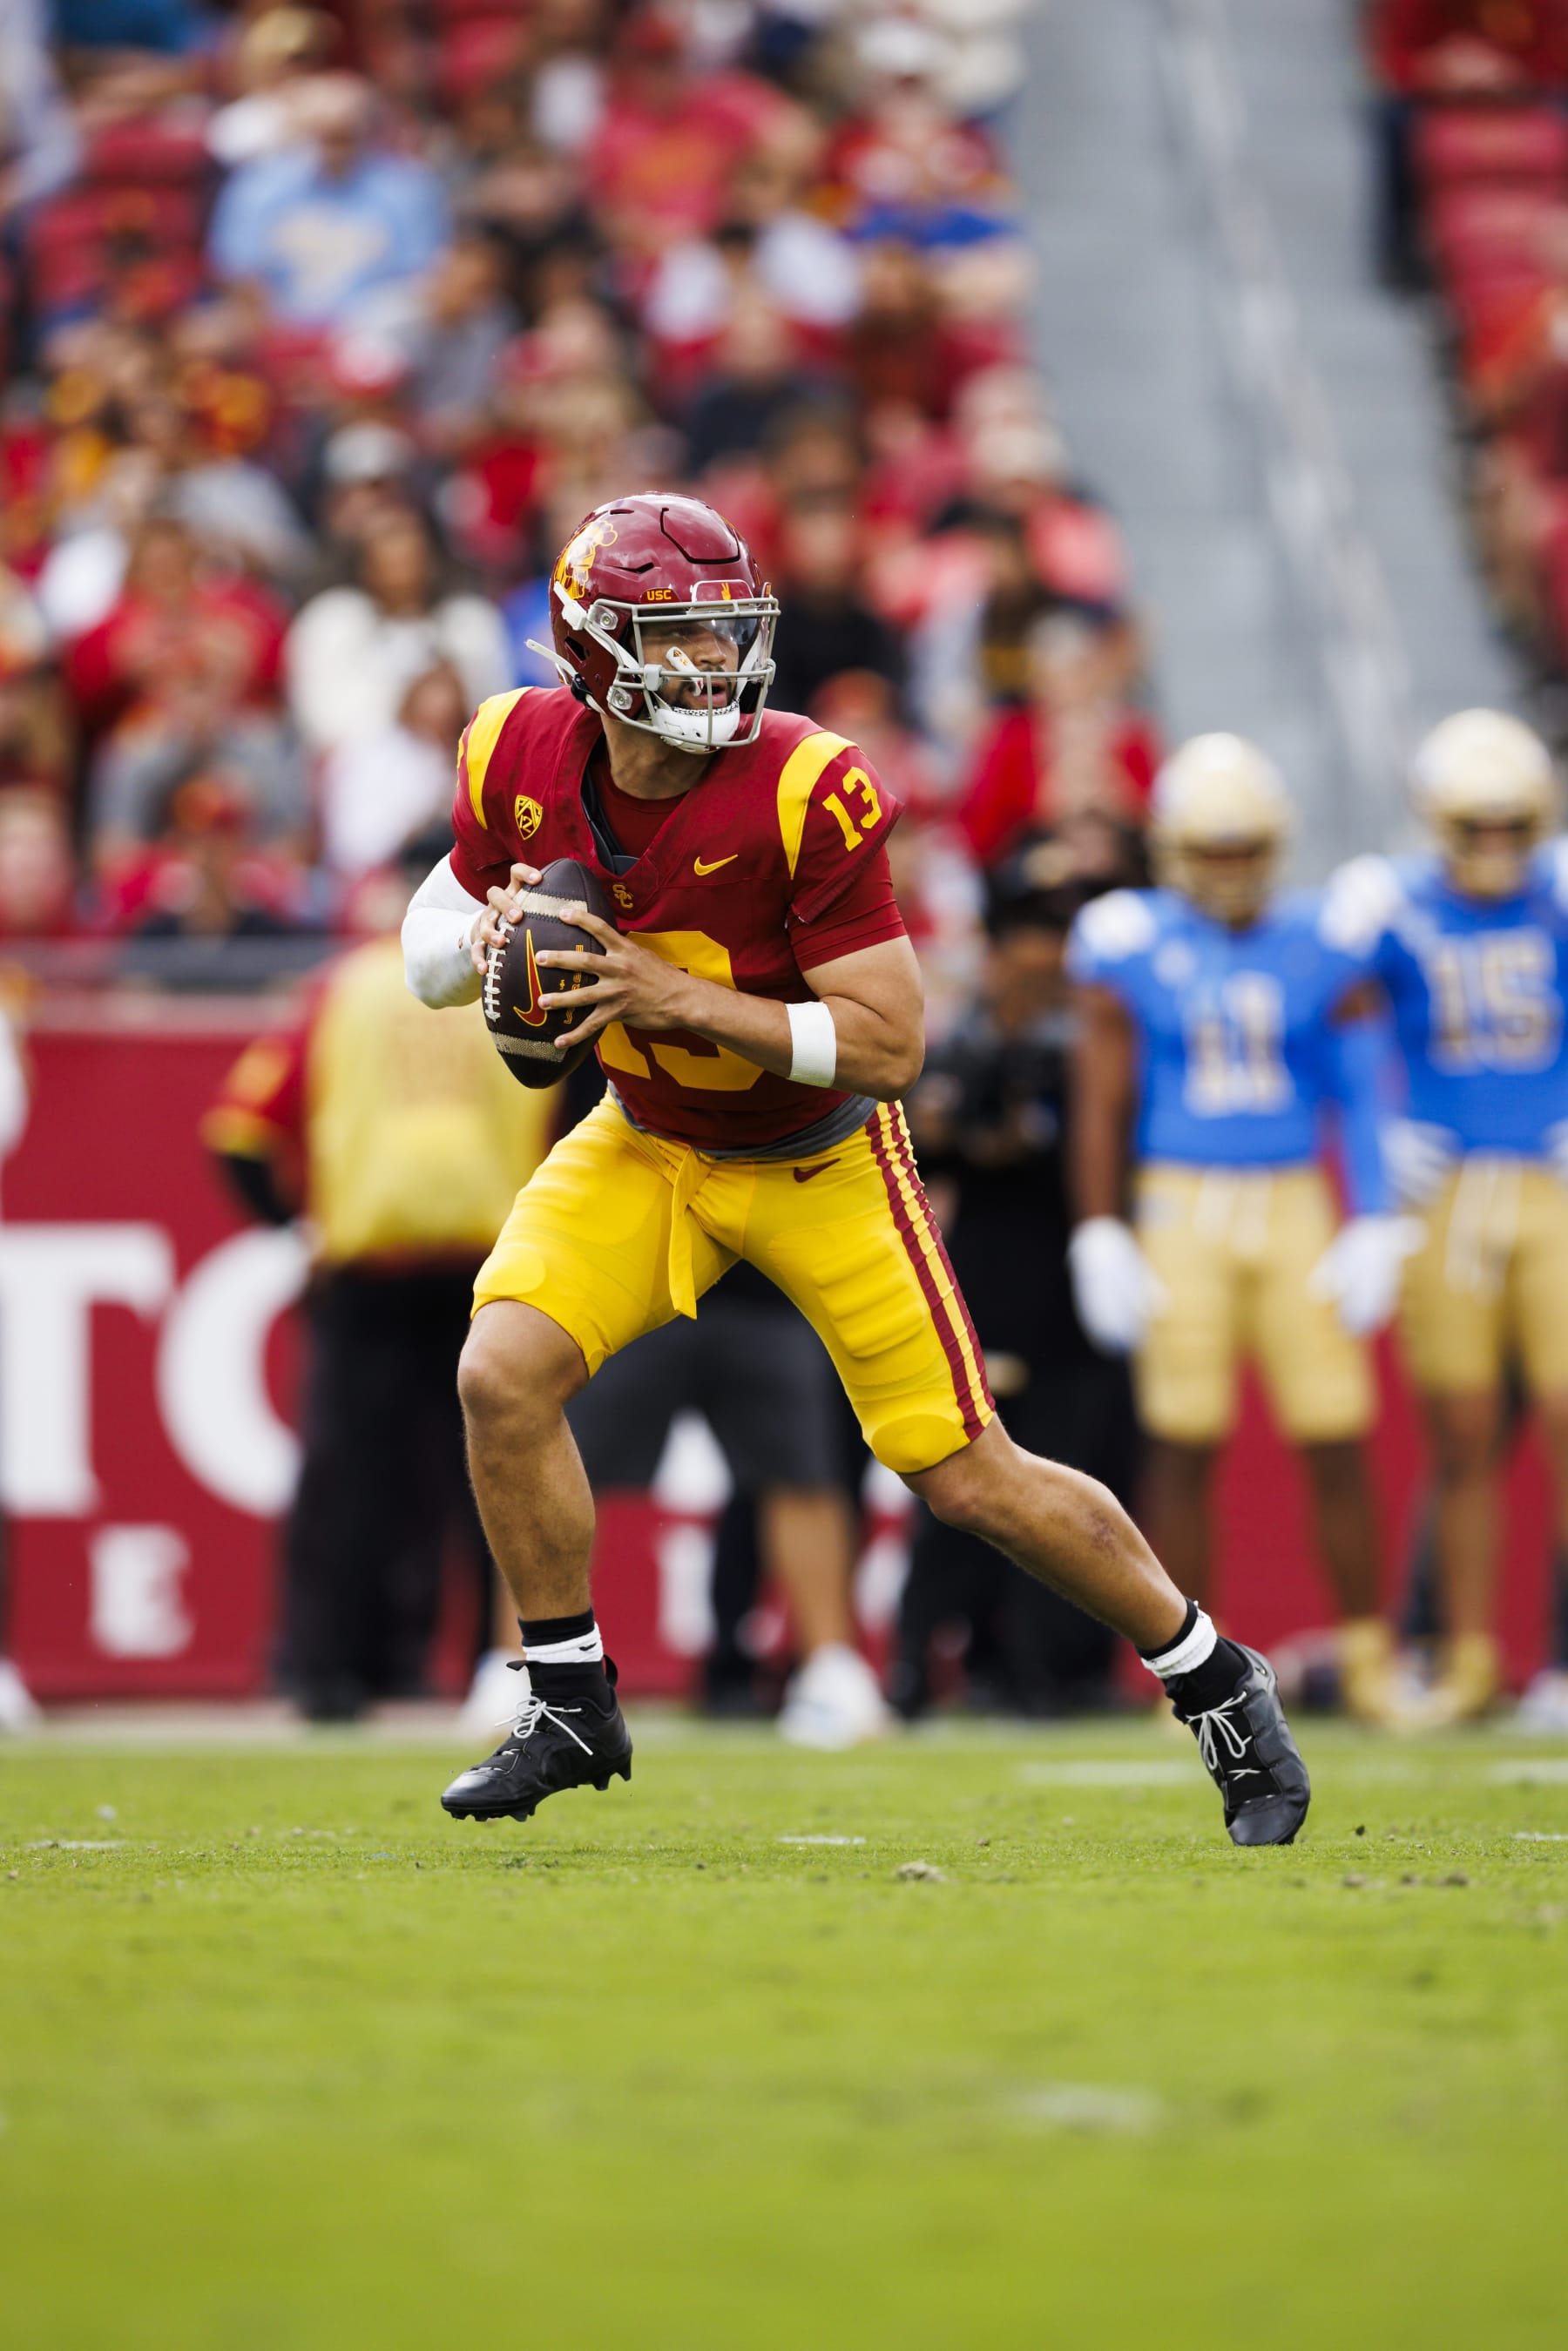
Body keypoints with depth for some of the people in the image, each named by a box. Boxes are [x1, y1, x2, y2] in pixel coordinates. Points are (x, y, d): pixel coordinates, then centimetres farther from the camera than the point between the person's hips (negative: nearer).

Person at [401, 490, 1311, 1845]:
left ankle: (1220, 1688, 18)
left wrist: (683, 997, -35)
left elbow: (891, 1047, -27)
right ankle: (572, 1708, 2)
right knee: (504, 1375, -17)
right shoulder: (523, 759, -15)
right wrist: (486, 938, -23)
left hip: (817, 1159, -4)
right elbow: (432, 949, 2)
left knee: (965, 1475, -2)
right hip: (645, 1146, 4)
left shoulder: (806, 793, -29)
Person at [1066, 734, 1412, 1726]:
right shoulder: (1132, 948, -1)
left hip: (1298, 1208, 1)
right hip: (1182, 1206, -1)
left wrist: (1374, 1230, -3)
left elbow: (1361, 1099, 4)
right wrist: (1102, 1240, -4)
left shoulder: (1320, 949, 3)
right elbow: (1103, 1104, 1)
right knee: (1185, 1446, -2)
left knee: (1337, 1441, -2)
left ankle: (1371, 1662, 6)